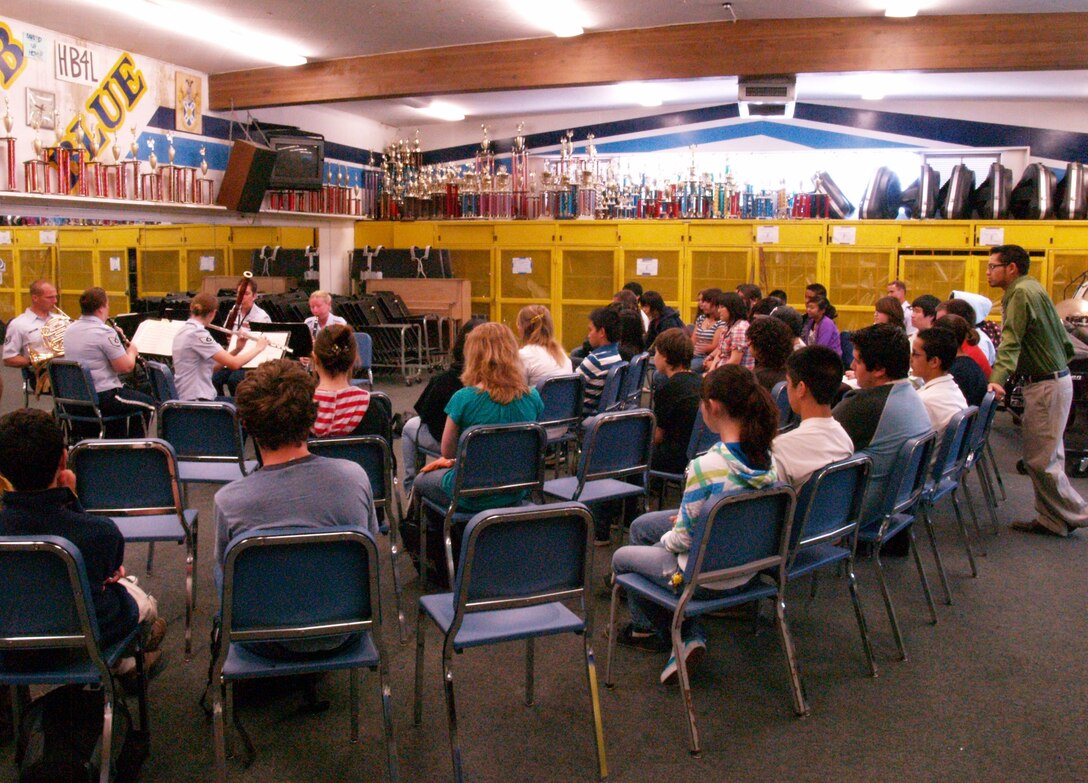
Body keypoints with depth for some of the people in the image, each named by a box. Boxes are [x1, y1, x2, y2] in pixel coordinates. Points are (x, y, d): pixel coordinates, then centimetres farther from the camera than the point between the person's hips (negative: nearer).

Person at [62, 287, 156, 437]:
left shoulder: (70, 329, 6)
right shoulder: (104, 332, -20)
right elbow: (126, 367, -19)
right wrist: (132, 351, 1)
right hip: (102, 397, -8)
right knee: (147, 403, 14)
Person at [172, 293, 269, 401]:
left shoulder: (185, 330, 11)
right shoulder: (197, 333, -18)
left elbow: (211, 367, 13)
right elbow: (234, 364, -22)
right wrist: (258, 347, -6)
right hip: (197, 400, -10)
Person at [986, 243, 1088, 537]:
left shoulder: (1021, 293, -15)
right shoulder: (1032, 288, 14)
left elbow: (1011, 341, -28)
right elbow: (1063, 339, 19)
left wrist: (997, 379, -37)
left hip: (1047, 385, -10)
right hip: (1054, 378, 10)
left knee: (1039, 459, -5)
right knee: (1047, 456, 14)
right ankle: (1052, 519, 20)